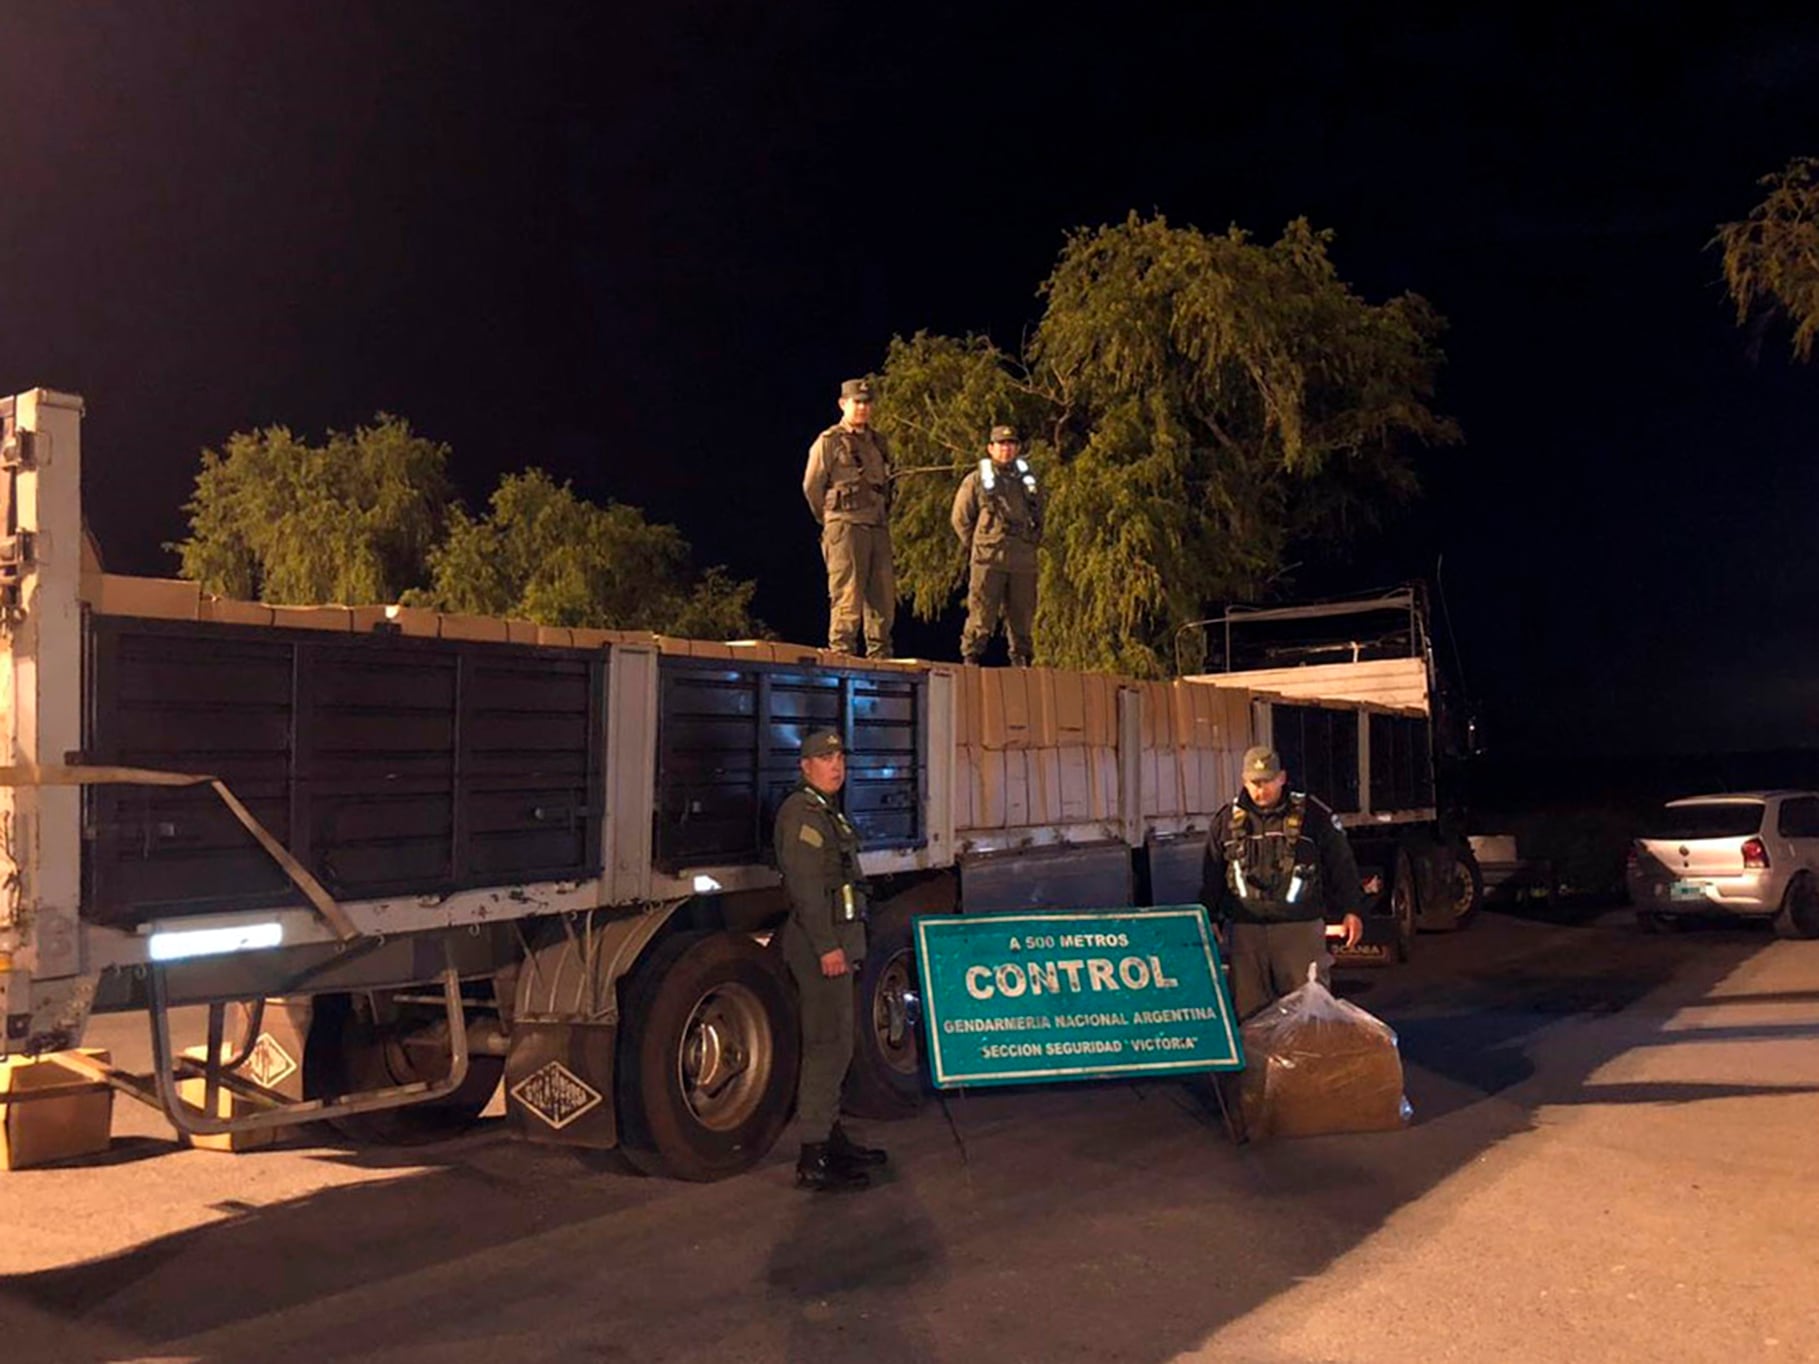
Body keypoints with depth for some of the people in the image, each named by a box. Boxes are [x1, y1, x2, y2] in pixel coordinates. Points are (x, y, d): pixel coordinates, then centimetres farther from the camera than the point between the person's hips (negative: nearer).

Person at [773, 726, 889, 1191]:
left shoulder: (828, 813, 20)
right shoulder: (800, 811, -12)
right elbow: (804, 885, -21)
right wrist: (827, 946, -24)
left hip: (838, 939, 11)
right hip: (820, 942, -11)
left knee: (835, 1043, 17)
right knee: (828, 1044, -10)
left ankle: (832, 1137, 28)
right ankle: (813, 1158, -7)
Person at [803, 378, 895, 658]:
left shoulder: (878, 442, 18)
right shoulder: (829, 441, -1)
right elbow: (811, 486, 0)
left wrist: (884, 517, 16)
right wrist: (830, 522, 7)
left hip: (878, 527, 6)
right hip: (845, 527, -6)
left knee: (884, 595, 6)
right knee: (847, 596, -9)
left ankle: (880, 654, 13)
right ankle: (842, 653, -5)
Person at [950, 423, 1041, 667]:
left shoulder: (1027, 479, 18)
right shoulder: (976, 480, 6)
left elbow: (1038, 516, 27)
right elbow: (961, 518, 7)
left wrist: (1032, 542, 16)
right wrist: (975, 546, 3)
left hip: (1024, 561, 4)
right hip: (988, 560, -4)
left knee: (1022, 615, 6)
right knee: (982, 614, -7)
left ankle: (1022, 661, 15)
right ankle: (971, 659, -1)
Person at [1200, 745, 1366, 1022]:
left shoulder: (1314, 814, 2)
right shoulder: (1227, 820, 9)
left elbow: (1342, 866, 7)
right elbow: (1212, 877, 16)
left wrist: (1351, 911, 0)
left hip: (1300, 927, -2)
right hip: (1245, 929, 3)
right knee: (1248, 1008, 5)